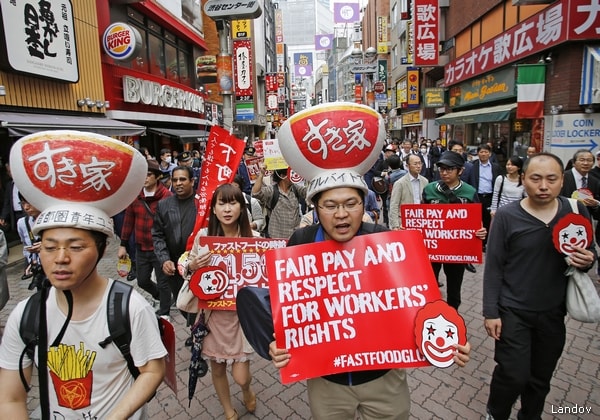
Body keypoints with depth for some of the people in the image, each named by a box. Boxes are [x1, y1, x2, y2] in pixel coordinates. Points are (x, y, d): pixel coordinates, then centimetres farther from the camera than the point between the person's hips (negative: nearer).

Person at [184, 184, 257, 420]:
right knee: (217, 368, 19)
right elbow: (189, 269, 3)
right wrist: (192, 266, -18)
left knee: (241, 376, 4)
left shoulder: (253, 237, -10)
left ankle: (247, 390, 45)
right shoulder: (203, 235, -8)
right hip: (212, 313, 2)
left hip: (242, 313, -1)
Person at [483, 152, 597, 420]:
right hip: (513, 311, -4)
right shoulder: (506, 216, -14)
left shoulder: (577, 211, -3)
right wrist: (490, 311, -13)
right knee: (514, 375, -1)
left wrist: (587, 261, -15)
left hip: (553, 311, 4)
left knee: (541, 376, 19)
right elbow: (494, 267, -11)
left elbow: (590, 253, 10)